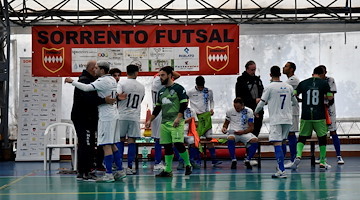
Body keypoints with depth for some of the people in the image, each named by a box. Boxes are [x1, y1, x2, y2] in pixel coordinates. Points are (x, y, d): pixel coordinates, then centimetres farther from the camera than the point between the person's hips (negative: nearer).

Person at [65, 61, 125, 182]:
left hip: (106, 116, -10)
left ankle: (108, 175, -8)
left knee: (106, 145, -8)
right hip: (113, 114, 10)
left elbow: (86, 88, -25)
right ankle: (120, 171, 18)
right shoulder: (112, 80, 13)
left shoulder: (103, 81, -15)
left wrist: (72, 81, -15)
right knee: (112, 145, 15)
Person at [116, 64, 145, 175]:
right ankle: (129, 167, 2)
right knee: (131, 141, 2)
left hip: (122, 116, -1)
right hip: (135, 117, 2)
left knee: (120, 140, 7)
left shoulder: (122, 83, -4)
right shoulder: (141, 87, 8)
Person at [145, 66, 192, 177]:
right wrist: (150, 120, 18)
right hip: (164, 122, 7)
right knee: (167, 146, 5)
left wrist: (178, 118, -19)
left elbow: (184, 104, -9)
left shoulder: (178, 88, -2)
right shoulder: (161, 92, 18)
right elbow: (157, 108, 24)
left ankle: (188, 165, 1)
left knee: (178, 143, -17)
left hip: (176, 122, -7)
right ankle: (168, 170, 9)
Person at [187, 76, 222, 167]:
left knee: (209, 138, -1)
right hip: (195, 116, -2)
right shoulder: (190, 92, -2)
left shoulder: (209, 91, 5)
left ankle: (214, 160, -2)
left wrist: (211, 109, 5)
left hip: (206, 115, 2)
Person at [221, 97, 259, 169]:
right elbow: (226, 123, 20)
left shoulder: (249, 111, -1)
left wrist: (242, 132, -18)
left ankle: (247, 160, -12)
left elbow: (251, 128, -2)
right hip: (233, 132, 0)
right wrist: (224, 128, -3)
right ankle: (233, 160, -21)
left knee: (255, 140, -32)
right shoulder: (230, 111, 5)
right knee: (230, 138, -38)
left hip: (245, 133, 0)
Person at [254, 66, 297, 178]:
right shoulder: (289, 87, 8)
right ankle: (280, 164, 28)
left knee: (277, 143, -10)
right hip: (287, 119, 5)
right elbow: (295, 102, 20)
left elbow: (262, 103, -5)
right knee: (281, 142, 20)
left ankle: (281, 171, -19)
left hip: (276, 119, -5)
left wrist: (256, 112, 15)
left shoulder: (270, 87, -7)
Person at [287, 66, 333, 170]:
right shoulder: (324, 83, 0)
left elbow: (293, 94, 3)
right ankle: (322, 162, 11)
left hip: (306, 116, 1)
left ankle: (298, 156, -13)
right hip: (319, 116, -1)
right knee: (322, 138, 11)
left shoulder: (303, 83, 5)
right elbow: (330, 97, -2)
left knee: (302, 137, 10)